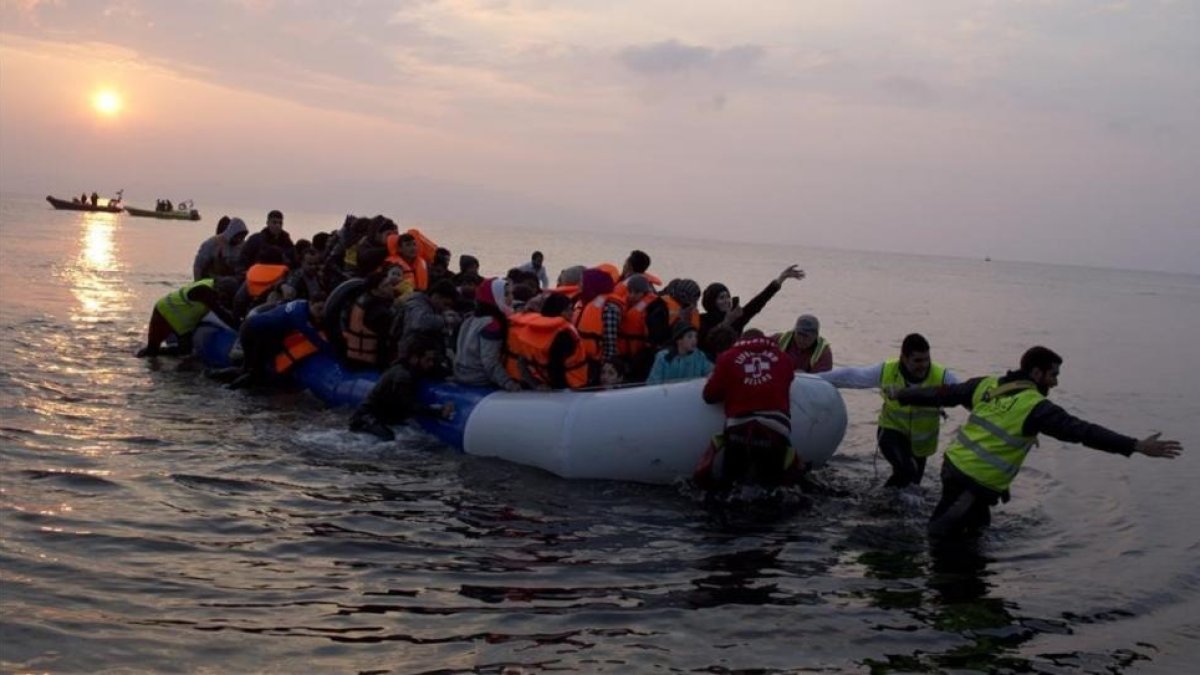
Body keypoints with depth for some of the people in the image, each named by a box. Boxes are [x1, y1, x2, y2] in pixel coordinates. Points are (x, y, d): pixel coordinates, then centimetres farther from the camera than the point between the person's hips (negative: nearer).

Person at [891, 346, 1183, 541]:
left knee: (941, 523, 26)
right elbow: (1082, 431, -20)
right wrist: (1136, 446, -21)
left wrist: (901, 396, 26)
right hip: (981, 483, -7)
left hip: (953, 464, 7)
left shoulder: (987, 385, 4)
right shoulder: (1035, 407, -14)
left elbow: (942, 394, 12)